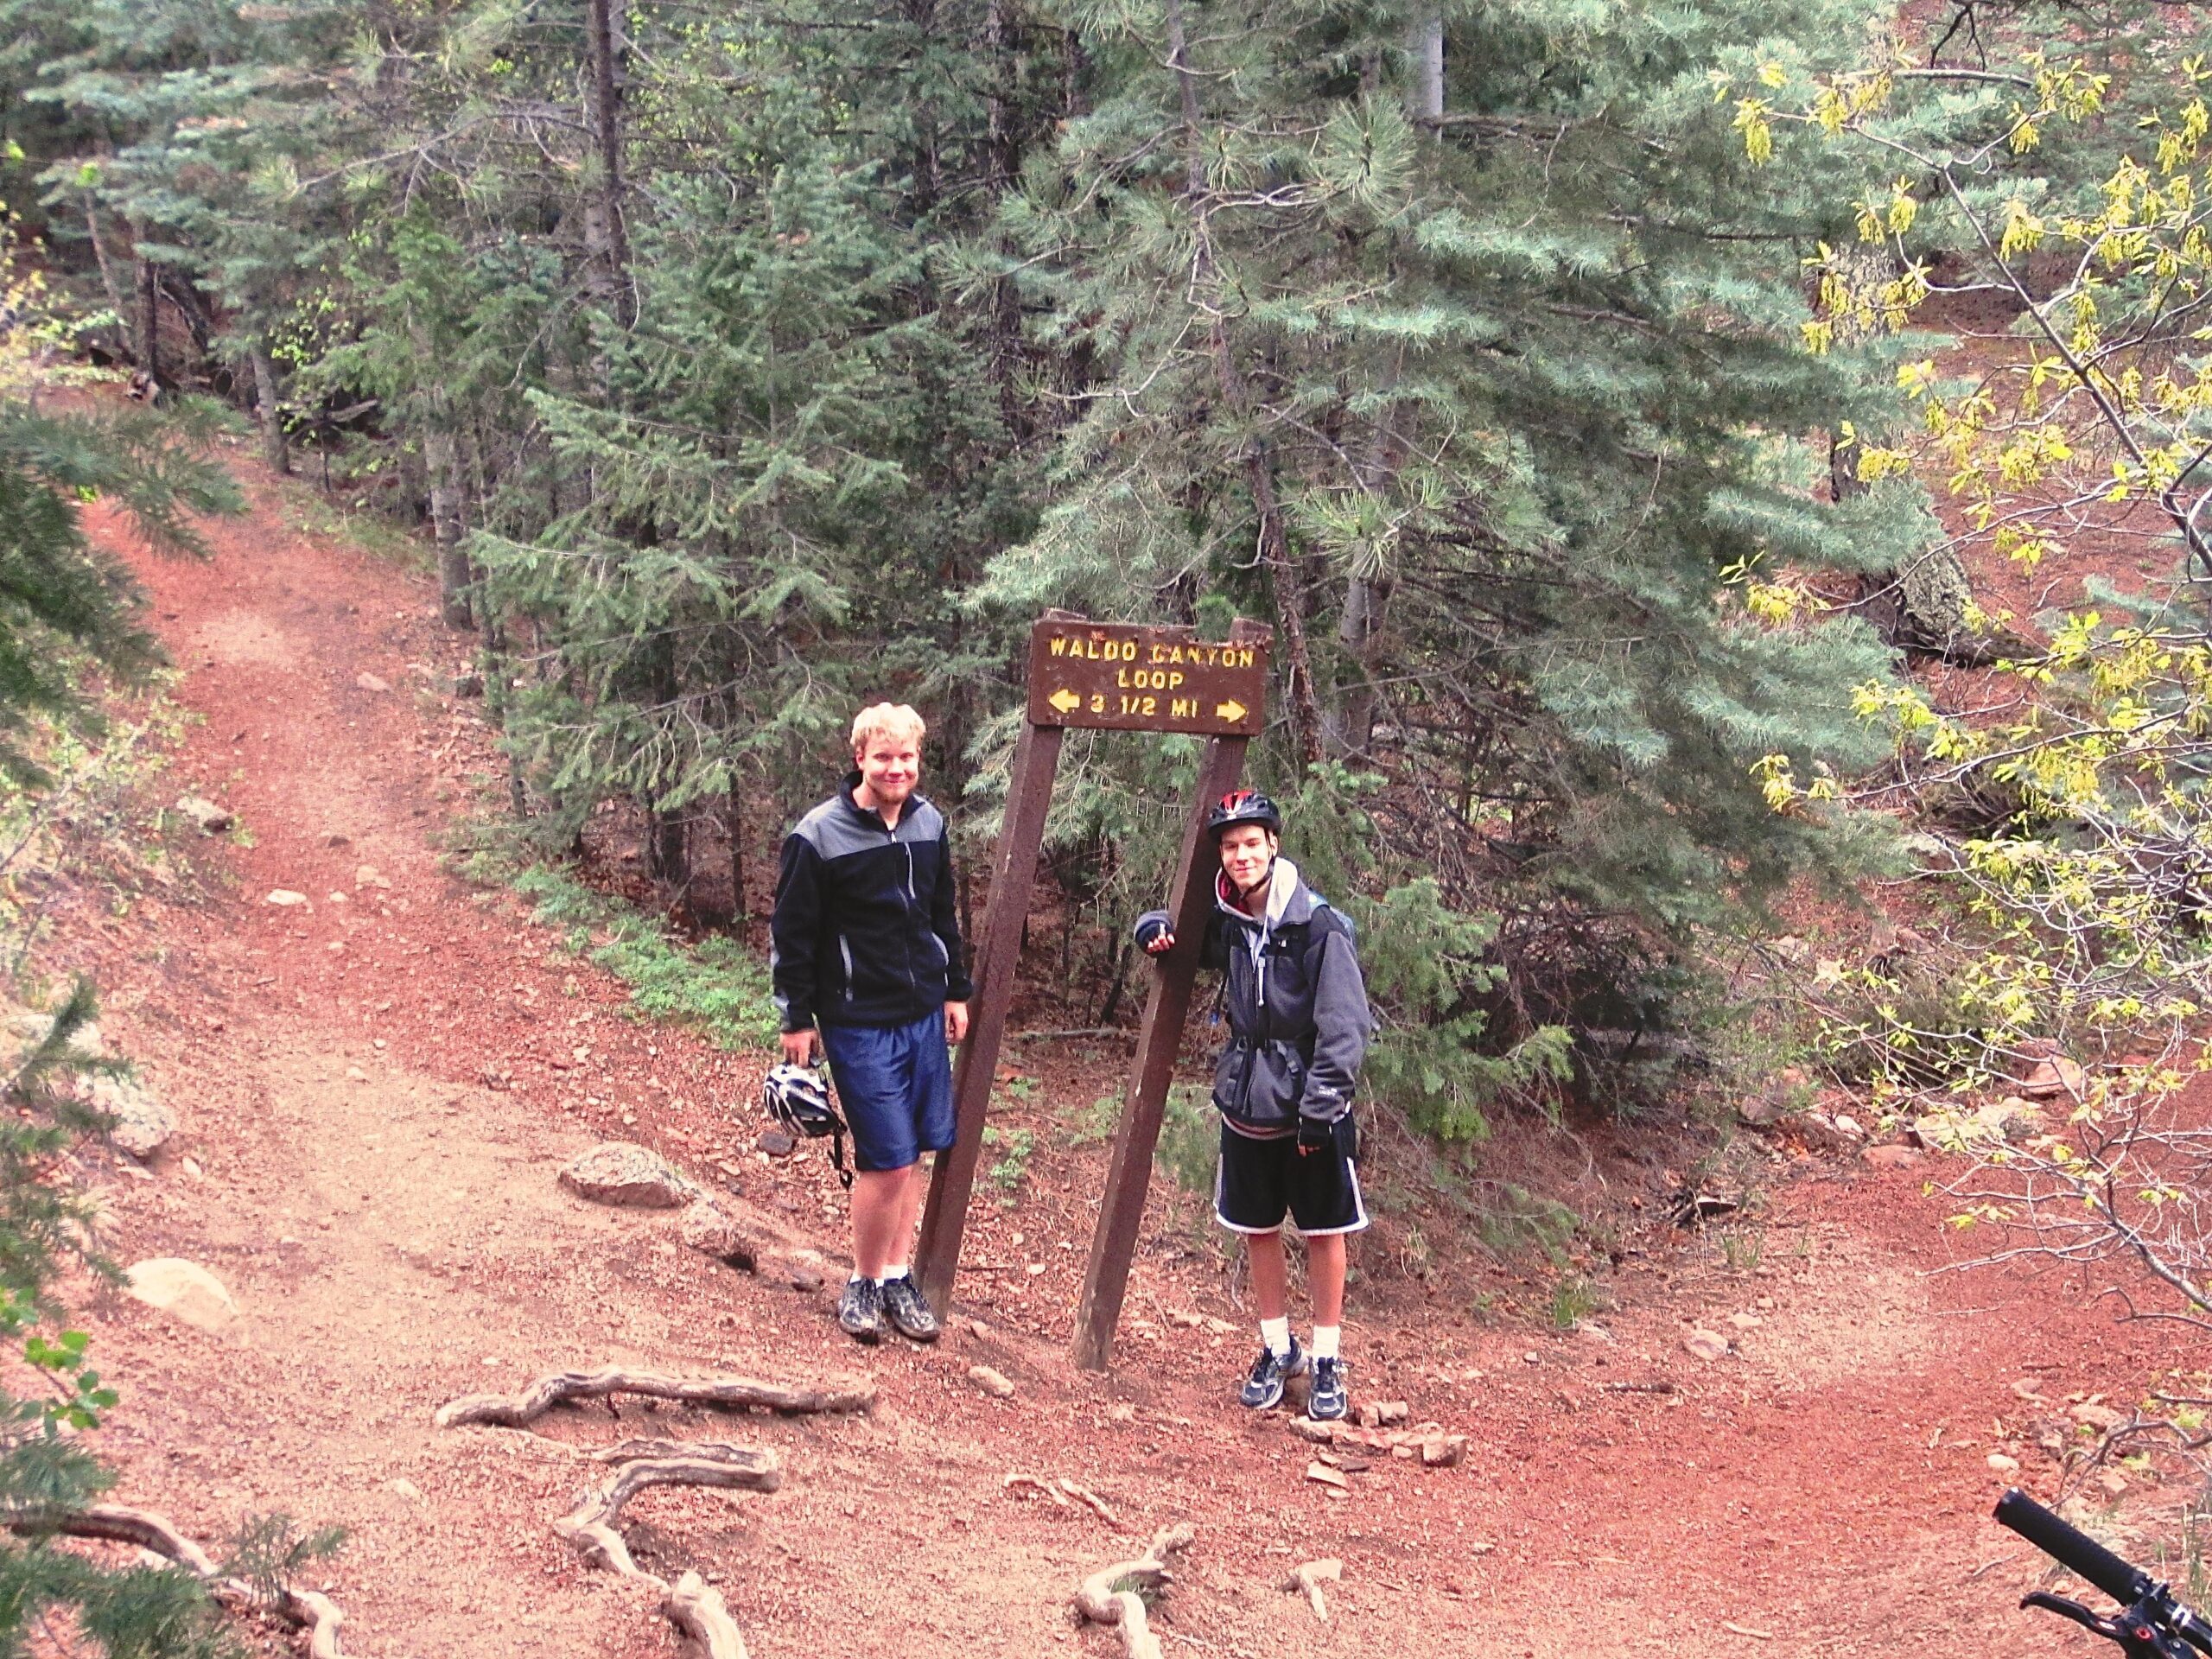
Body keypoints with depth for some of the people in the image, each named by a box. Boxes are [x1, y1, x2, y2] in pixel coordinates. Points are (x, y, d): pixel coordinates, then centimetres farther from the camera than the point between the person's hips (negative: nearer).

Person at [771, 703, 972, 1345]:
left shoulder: (928, 824, 4)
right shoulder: (819, 837, -14)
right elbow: (789, 935, -7)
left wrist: (956, 991, 17)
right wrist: (797, 1019, -5)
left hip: (924, 1015, 6)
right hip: (858, 1022, -6)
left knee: (909, 1156, 10)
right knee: (887, 1162, -8)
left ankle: (897, 1277, 22)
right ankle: (863, 1284, 10)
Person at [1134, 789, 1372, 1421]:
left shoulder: (1320, 926, -16)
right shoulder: (1225, 923, 1)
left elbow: (1344, 1025, -16)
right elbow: (1175, 933, 21)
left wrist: (1320, 1107, -19)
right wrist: (1154, 928, -4)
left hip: (1311, 1110, -5)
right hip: (1246, 1103, 5)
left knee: (1323, 1232, 7)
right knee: (1257, 1230, 13)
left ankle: (1327, 1361, 19)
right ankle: (1277, 1349, 30)